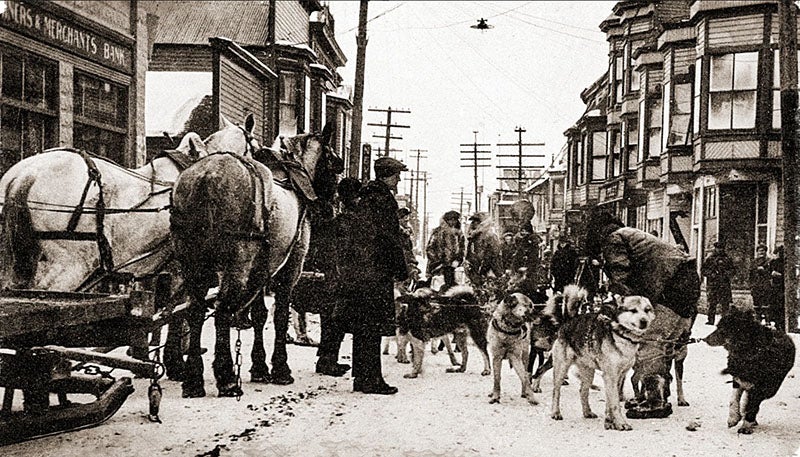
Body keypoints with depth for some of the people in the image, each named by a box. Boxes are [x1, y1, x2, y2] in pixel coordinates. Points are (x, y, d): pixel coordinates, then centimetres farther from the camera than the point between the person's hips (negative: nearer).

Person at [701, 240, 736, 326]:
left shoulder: (727, 258, 11)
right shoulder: (709, 258, 7)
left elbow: (733, 269, 14)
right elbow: (703, 270, 6)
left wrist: (727, 273, -5)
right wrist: (711, 274, -11)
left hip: (724, 284, 1)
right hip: (712, 284, -1)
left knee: (725, 303, -3)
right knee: (712, 303, -2)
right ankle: (711, 320, 3)